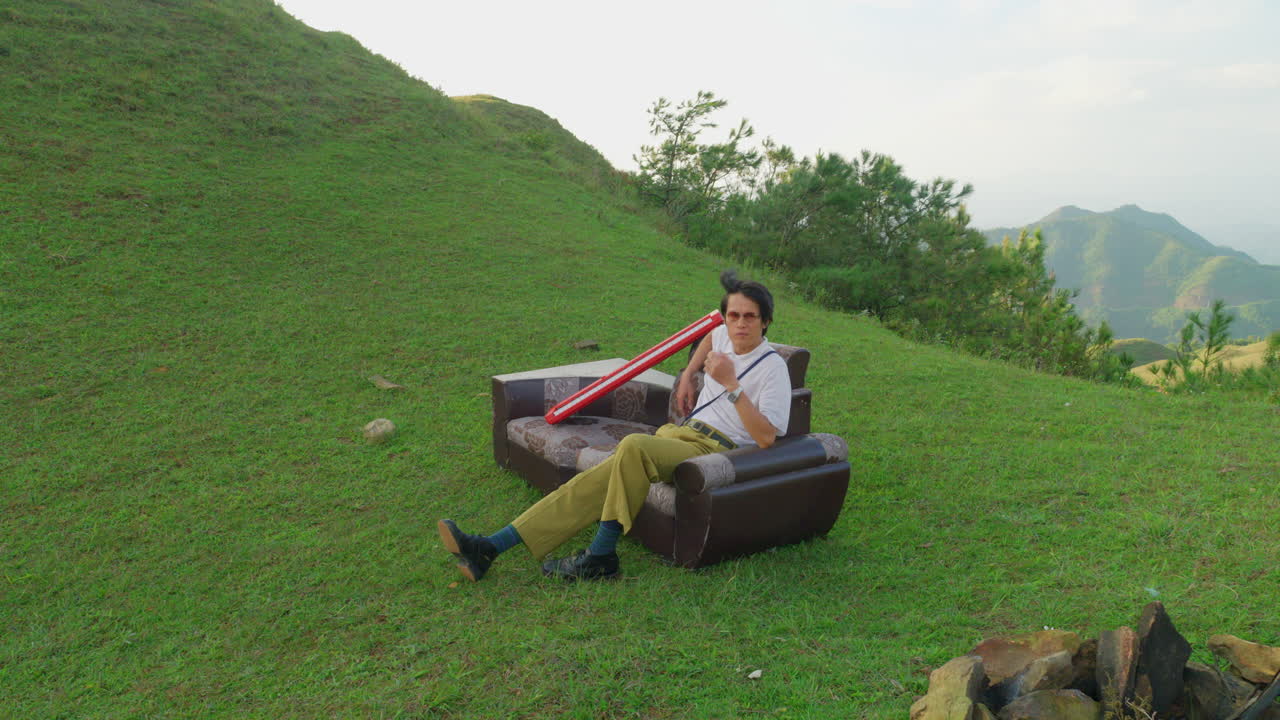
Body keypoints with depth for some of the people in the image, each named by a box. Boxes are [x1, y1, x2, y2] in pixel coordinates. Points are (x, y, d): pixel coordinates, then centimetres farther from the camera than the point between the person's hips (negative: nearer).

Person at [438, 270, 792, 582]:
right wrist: (688, 376, 28)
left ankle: (601, 557, -28)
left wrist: (731, 384, -23)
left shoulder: (773, 367, -7)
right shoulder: (724, 336, 13)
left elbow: (766, 437, -18)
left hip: (714, 451, -7)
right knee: (597, 478, -14)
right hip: (681, 432, 7)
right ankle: (491, 547, -20)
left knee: (634, 446, -37)